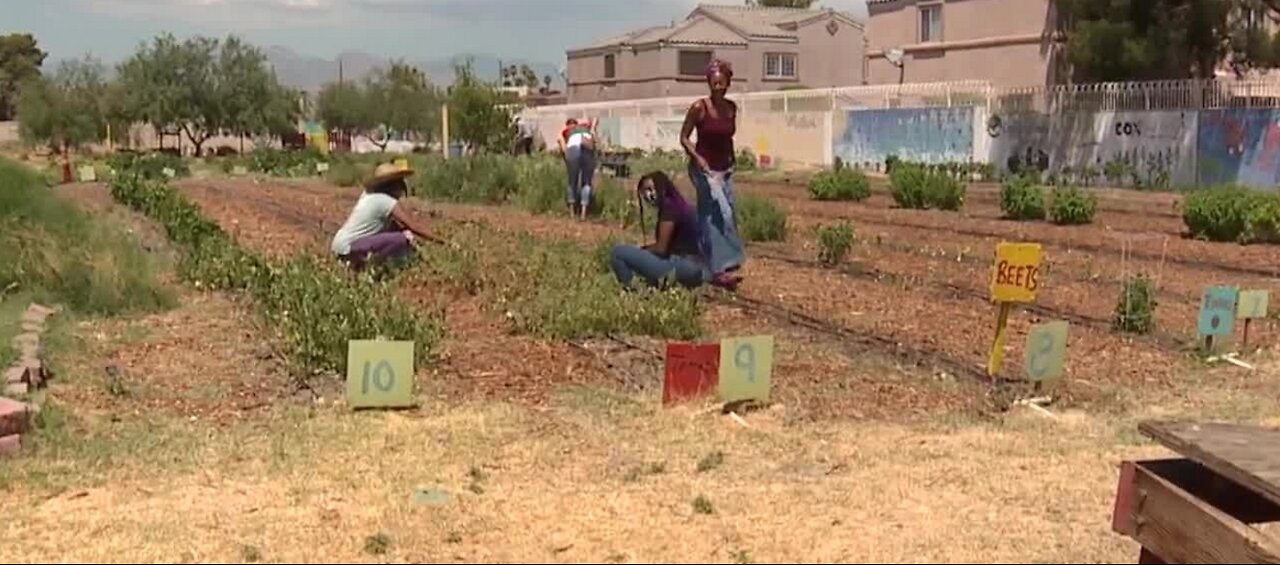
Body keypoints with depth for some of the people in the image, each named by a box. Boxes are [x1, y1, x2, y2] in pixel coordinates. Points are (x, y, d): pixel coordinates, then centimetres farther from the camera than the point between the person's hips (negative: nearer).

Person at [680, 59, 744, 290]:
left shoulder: (732, 108, 4)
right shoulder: (699, 108, -12)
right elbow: (684, 137, -7)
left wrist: (731, 162, 16)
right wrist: (697, 157, -21)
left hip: (725, 168, 6)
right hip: (703, 168, -6)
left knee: (712, 219, 10)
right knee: (722, 212, -18)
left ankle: (717, 270, 16)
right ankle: (727, 265, -16)